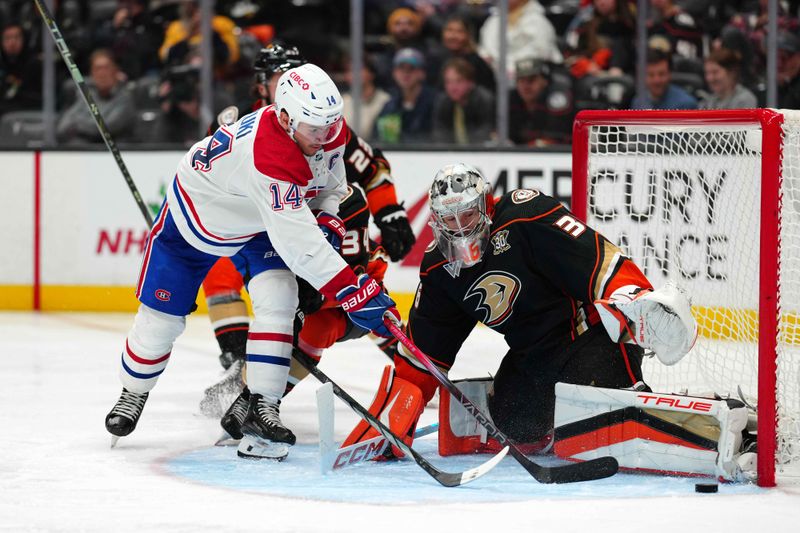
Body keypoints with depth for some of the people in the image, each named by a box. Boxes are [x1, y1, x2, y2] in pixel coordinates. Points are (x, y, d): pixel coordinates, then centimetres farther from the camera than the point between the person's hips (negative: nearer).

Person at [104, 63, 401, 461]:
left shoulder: (330, 133, -20)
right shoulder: (267, 154, -45)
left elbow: (331, 186, 4)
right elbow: (297, 242, -47)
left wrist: (327, 222, -17)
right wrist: (353, 293, -49)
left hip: (256, 226, 6)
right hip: (196, 214, -6)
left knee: (278, 298, -17)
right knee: (162, 313, 3)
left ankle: (262, 407, -13)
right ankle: (134, 392, 32)